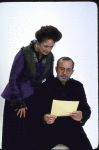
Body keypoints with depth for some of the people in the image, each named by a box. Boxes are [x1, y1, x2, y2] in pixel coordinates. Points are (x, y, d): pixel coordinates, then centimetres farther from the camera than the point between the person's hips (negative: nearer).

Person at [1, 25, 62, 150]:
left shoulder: (49, 57, -2)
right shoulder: (24, 54, -18)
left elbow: (49, 79, 11)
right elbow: (13, 79, -15)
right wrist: (19, 103, -13)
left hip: (35, 98, 5)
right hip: (17, 97, -5)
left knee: (34, 135, 6)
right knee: (17, 136, 2)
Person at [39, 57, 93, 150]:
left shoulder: (78, 86, 12)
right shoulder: (46, 86, 5)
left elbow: (87, 110, 9)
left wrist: (82, 116, -15)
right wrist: (44, 118, -21)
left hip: (73, 128, 2)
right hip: (50, 127, -2)